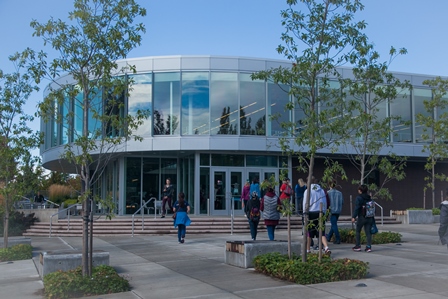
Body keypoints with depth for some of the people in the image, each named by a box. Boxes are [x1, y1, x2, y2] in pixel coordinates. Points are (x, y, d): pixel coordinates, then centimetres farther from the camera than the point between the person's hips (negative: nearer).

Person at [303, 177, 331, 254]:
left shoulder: (308, 191, -1)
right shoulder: (322, 191, 11)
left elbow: (305, 204, -3)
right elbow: (325, 203, 14)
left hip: (311, 213, -3)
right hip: (320, 213, 3)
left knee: (309, 233, 6)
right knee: (322, 233, 3)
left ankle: (307, 250, 13)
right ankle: (326, 247, -14)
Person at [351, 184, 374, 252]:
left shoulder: (358, 198, -9)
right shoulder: (369, 198, 10)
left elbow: (356, 208, -14)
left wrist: (353, 217, -13)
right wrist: (372, 217, 20)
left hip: (361, 217, -5)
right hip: (369, 218, 5)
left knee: (358, 231, 9)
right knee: (368, 232, 5)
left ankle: (358, 246, 10)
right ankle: (369, 247, -1)